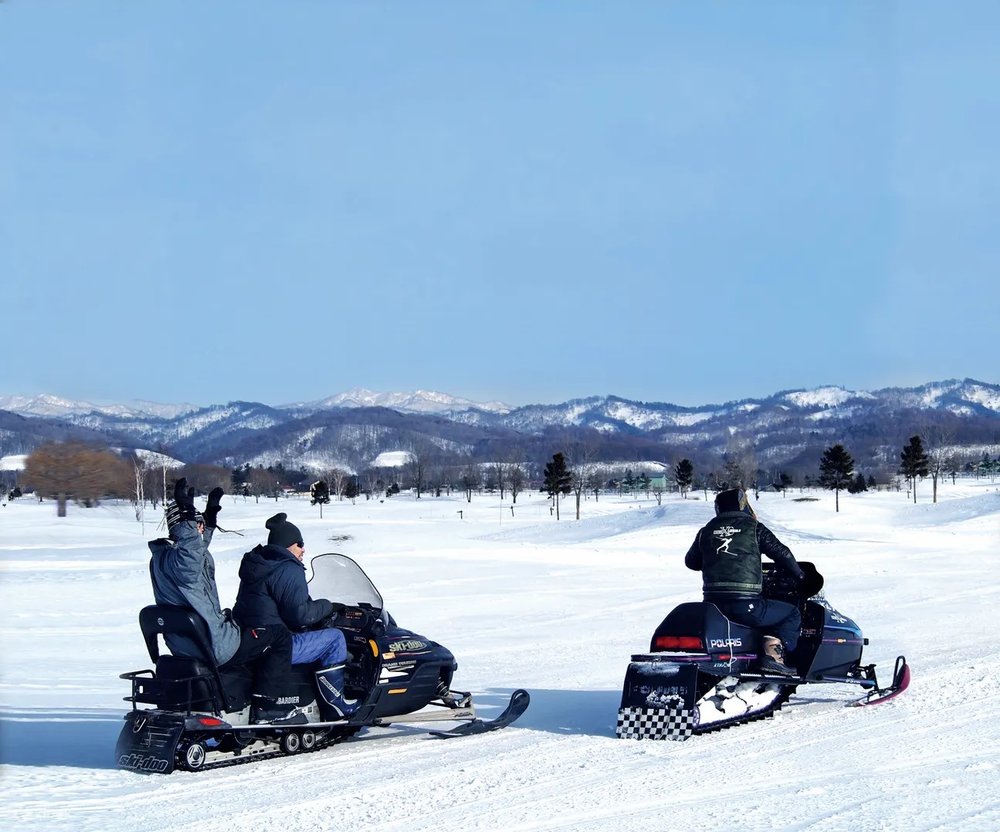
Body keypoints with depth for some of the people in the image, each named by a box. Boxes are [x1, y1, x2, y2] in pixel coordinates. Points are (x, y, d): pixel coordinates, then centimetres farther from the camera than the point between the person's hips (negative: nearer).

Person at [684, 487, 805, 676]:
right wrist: (799, 575, 23)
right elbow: (781, 553, 5)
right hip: (747, 607, -5)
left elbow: (690, 561, 24)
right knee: (792, 614, 11)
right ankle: (773, 655, -9)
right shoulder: (754, 529, 1)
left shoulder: (706, 531, 12)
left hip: (712, 603, 5)